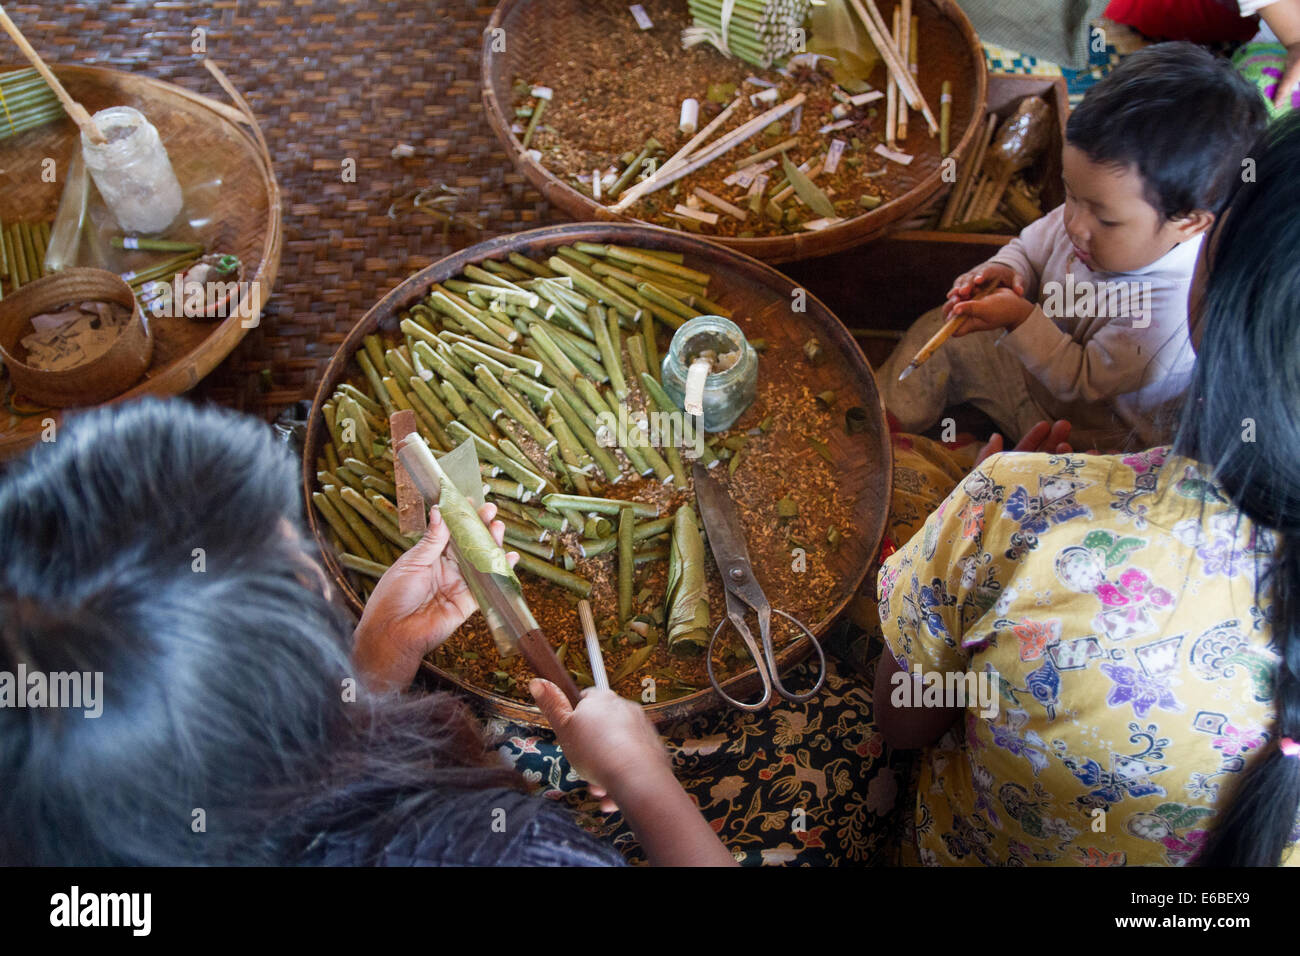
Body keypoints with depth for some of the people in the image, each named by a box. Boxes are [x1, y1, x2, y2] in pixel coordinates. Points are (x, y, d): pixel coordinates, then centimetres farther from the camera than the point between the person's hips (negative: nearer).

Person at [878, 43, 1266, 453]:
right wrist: (1005, 270, -17)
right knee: (935, 334, 8)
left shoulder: (1168, 310, -37)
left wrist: (1020, 319, -33)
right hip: (1042, 360, 7)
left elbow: (1083, 381, -28)